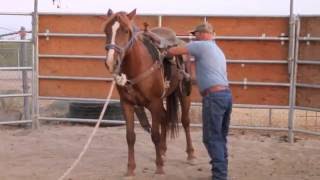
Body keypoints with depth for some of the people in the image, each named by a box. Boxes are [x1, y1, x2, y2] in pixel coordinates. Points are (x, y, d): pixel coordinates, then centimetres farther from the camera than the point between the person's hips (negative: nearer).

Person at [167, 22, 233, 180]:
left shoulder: (201, 45, -1)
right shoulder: (218, 50, 26)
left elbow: (173, 51, -2)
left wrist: (165, 53, 20)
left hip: (213, 96, -9)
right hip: (226, 94, 9)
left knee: (211, 138, -4)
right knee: (220, 137, 14)